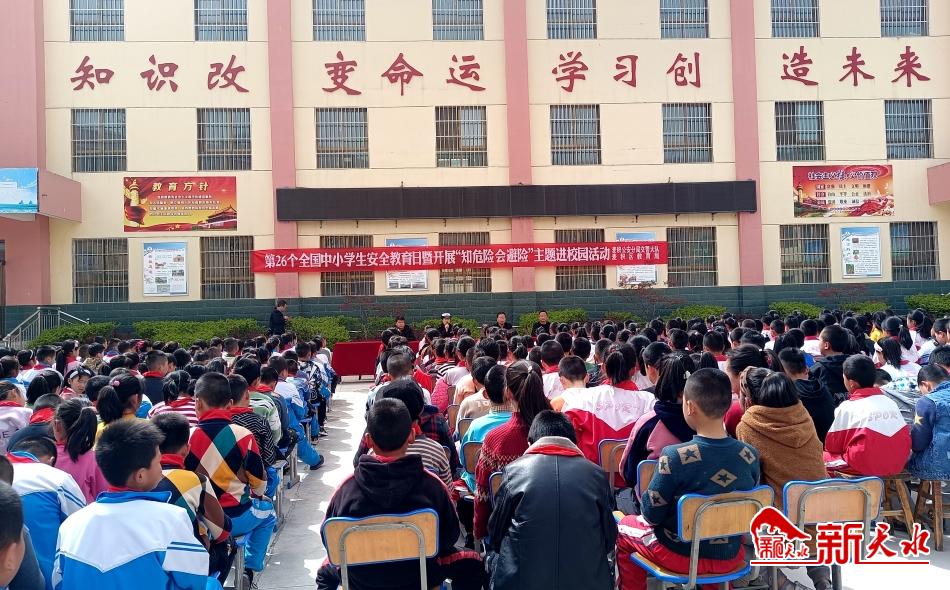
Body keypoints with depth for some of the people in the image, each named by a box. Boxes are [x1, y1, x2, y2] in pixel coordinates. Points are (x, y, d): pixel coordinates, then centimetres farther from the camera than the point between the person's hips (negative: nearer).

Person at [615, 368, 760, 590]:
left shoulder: (675, 457, -28)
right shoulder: (750, 456, -14)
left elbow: (652, 515, -16)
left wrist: (646, 497, 5)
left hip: (681, 557, -4)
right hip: (731, 557, 4)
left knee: (624, 527, 23)